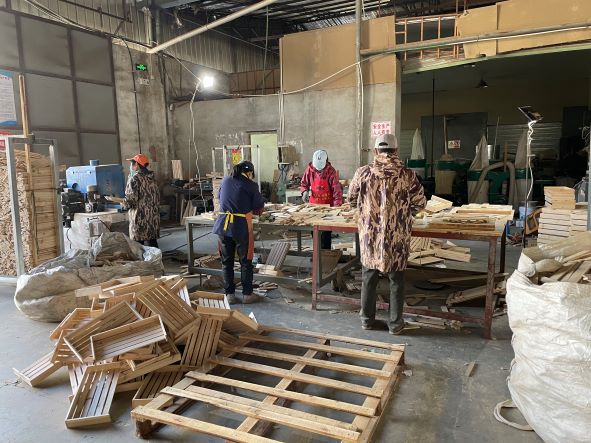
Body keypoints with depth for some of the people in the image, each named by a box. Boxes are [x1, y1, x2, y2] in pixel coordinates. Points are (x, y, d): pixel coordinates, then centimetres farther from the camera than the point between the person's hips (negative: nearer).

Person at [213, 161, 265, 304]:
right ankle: (247, 294, 16)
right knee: (245, 261, 9)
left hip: (223, 225, 4)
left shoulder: (225, 180, 9)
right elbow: (259, 207, 2)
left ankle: (229, 294, 18)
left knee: (226, 261, 13)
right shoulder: (251, 185, -4)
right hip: (242, 226, -4)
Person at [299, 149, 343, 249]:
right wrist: (305, 191, -15)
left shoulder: (331, 171, -14)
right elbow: (303, 183, 8)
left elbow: (337, 190, -17)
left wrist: (337, 206, -27)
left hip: (327, 205, -3)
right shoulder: (310, 169, -5)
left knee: (326, 230, -1)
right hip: (313, 204, 4)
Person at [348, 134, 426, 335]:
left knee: (369, 278, 15)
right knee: (396, 280, 13)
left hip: (369, 235, 1)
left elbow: (352, 200, 7)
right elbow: (420, 203, 0)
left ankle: (367, 319, 27)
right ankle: (395, 323, 22)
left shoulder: (363, 172, -5)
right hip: (397, 237, -1)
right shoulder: (407, 175, -7)